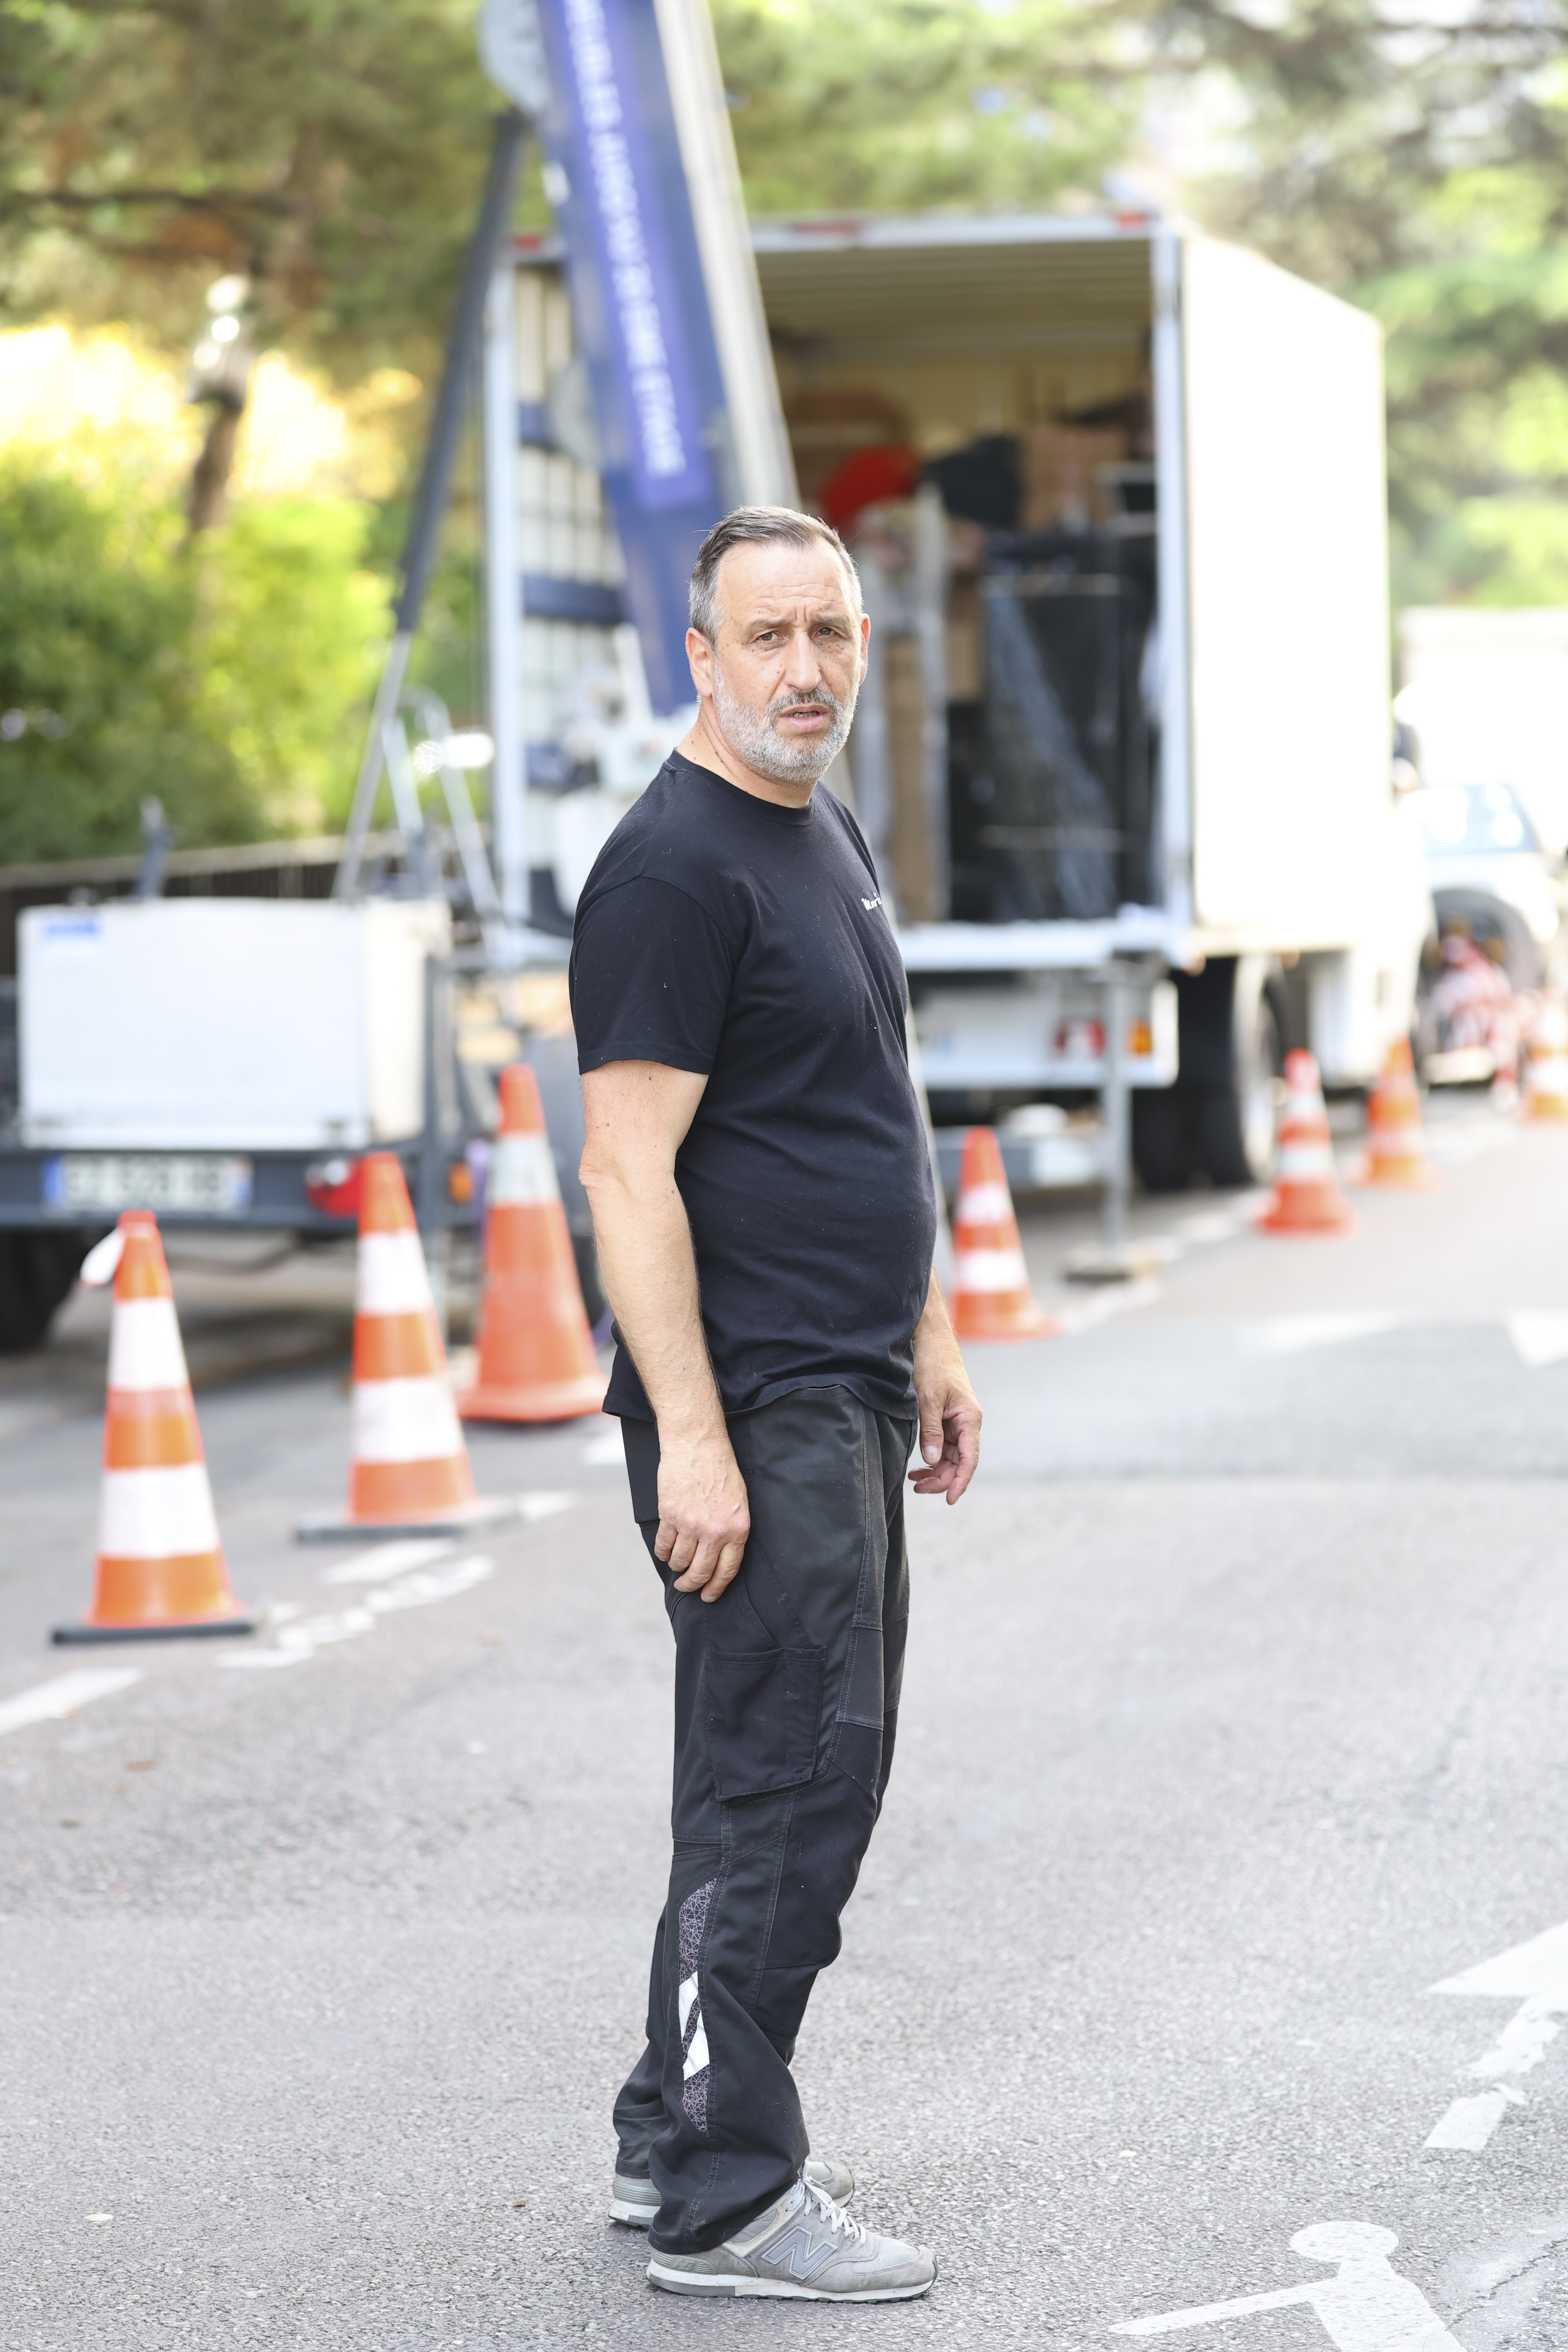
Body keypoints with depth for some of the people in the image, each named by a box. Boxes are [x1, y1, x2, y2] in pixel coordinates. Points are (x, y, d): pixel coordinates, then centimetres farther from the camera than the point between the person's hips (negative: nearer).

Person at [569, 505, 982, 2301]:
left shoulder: (830, 839, 15)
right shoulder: (673, 867, -15)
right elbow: (630, 1171, -20)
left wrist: (928, 1336, 21)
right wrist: (692, 1442, -24)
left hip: (851, 1398, 10)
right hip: (754, 1411, -10)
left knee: (806, 1768, 15)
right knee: (787, 1782, -8)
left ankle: (674, 2134, 25)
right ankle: (723, 2204, -1)